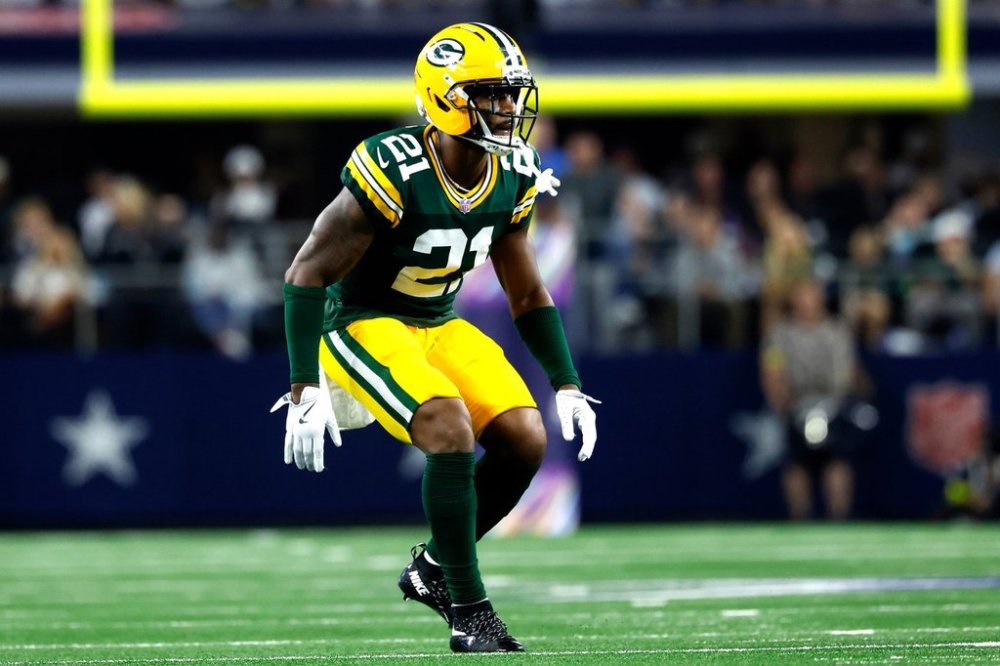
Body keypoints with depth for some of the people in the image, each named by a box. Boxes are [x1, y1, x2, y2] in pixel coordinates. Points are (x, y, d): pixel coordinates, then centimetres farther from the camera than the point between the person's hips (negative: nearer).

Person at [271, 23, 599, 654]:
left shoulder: (512, 179, -5)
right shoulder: (393, 172, -27)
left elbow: (528, 294, 10)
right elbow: (307, 273, -22)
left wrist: (568, 384, 5)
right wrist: (306, 389, -26)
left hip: (438, 324, 7)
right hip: (360, 324, -7)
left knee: (525, 439, -9)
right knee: (451, 431, -28)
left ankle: (433, 569, 11)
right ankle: (469, 614, -19)